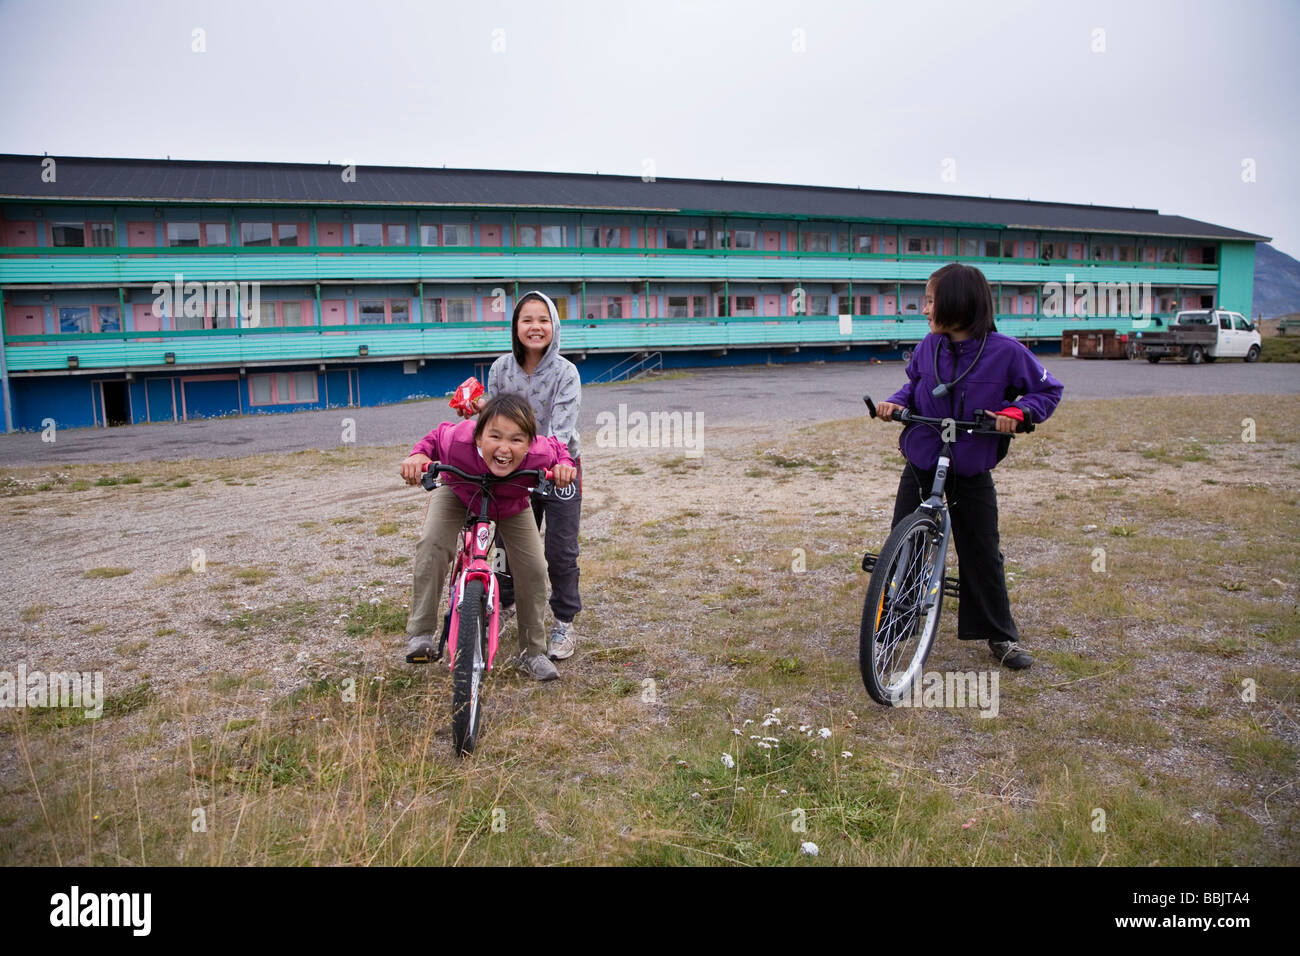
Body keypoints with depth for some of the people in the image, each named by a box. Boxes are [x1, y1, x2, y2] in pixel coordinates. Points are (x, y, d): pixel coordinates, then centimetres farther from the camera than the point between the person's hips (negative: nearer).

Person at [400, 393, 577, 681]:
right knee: (431, 544, -27)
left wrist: (565, 465, -36)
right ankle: (421, 633, -12)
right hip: (458, 495, -1)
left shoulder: (540, 454, -40)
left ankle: (533, 652, 13)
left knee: (535, 570, -8)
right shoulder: (458, 442, -42)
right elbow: (439, 434, -15)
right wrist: (418, 455, -35)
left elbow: (557, 448, -14)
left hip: (511, 506, 1)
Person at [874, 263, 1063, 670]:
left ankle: (1001, 634, 24)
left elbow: (1048, 390, -2)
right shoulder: (928, 347, -4)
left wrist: (1016, 411, -19)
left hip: (971, 471, -2)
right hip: (921, 464, 3)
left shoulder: (1005, 351, -14)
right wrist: (895, 402, -6)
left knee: (982, 554, 6)